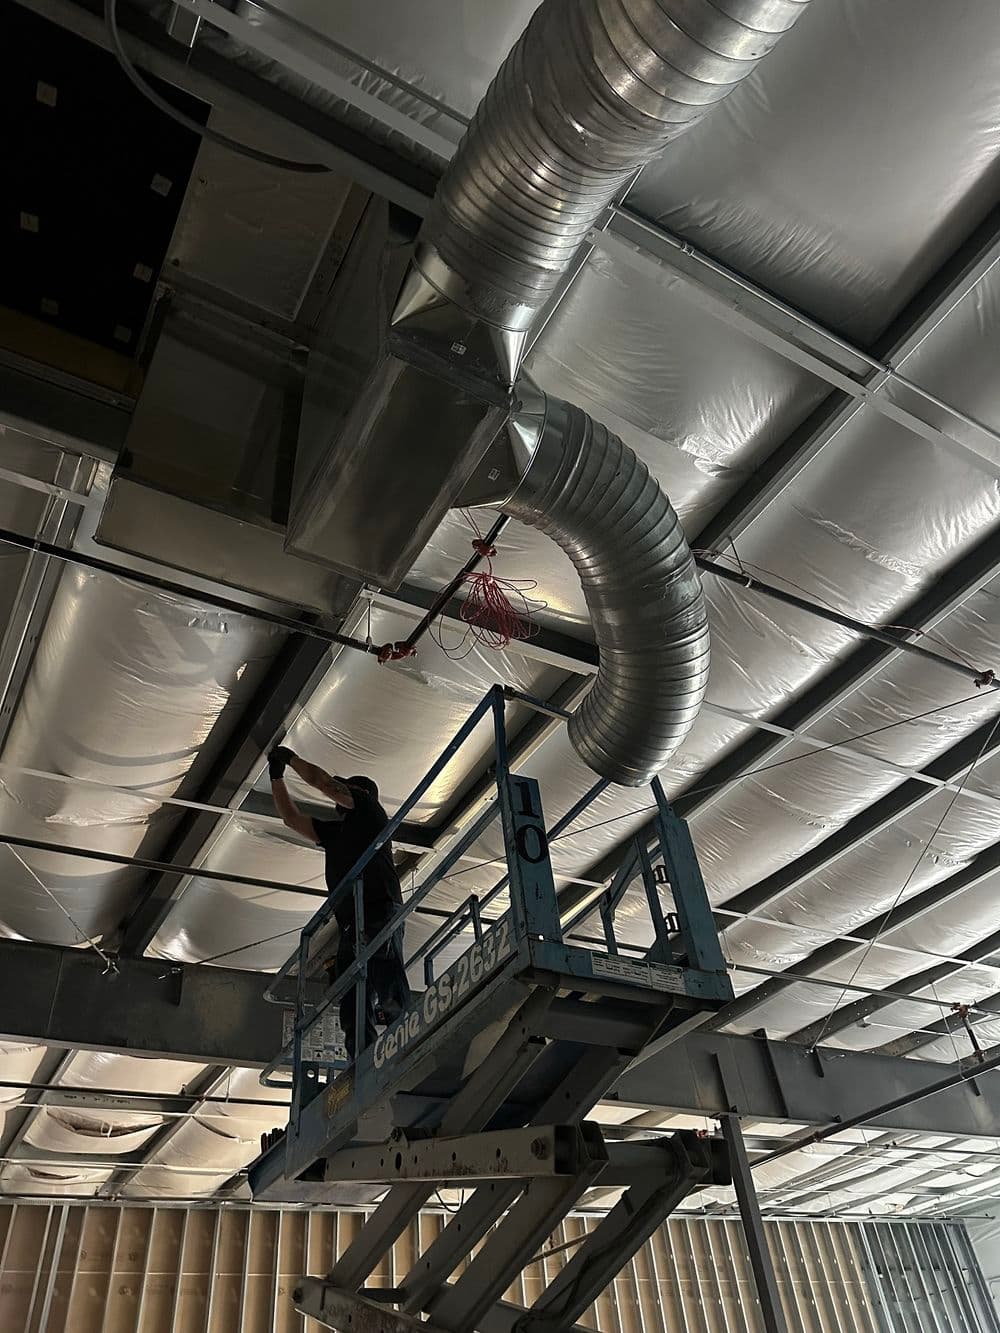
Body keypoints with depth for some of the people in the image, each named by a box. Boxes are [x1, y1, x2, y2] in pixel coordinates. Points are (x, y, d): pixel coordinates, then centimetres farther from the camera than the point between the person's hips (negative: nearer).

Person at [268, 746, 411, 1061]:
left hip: (380, 912, -6)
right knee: (354, 1011, -7)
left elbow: (321, 781, 10)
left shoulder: (369, 809, 13)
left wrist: (291, 757, 24)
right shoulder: (335, 831, 32)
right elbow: (291, 817, 34)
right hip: (351, 924, 7)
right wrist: (276, 775, 34)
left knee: (390, 993, -22)